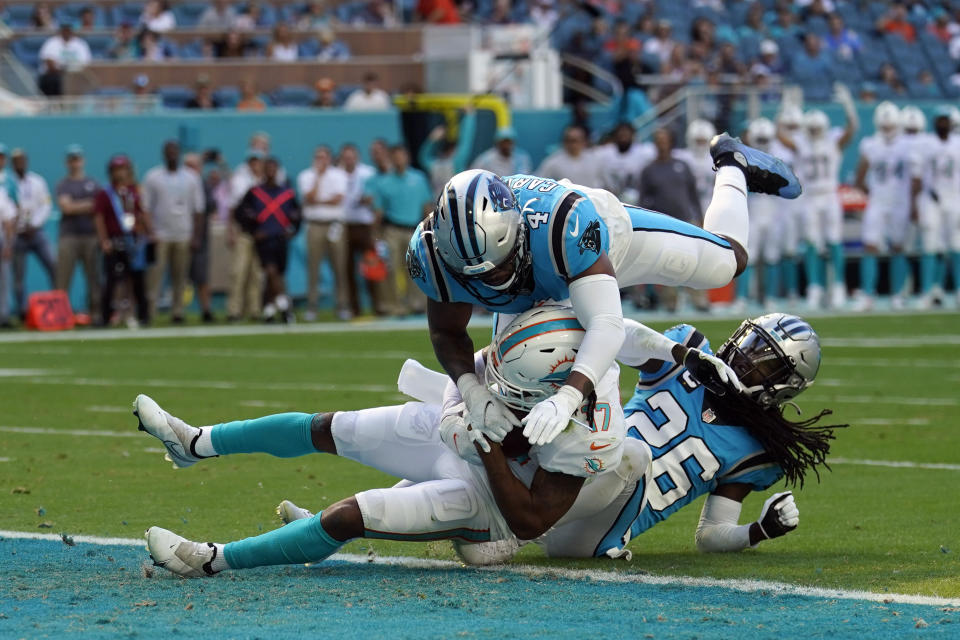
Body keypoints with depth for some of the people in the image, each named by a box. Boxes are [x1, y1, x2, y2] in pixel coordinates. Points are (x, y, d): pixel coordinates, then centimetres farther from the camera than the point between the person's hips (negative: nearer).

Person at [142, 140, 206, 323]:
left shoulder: (191, 178, 10)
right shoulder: (152, 177, 5)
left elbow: (198, 210, 9)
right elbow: (146, 208, 4)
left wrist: (196, 237, 2)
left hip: (183, 237, 2)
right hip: (160, 235, -2)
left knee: (180, 275, 0)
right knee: (155, 274, -12)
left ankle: (177, 311, 4)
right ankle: (150, 310, -15)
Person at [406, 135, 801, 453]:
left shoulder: (566, 222, -52)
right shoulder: (433, 254, -40)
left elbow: (606, 324, -57)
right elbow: (448, 334, -22)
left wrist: (567, 397, -73)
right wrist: (471, 391, -42)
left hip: (610, 233, -3)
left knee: (726, 263, 15)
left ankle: (732, 167, 45)